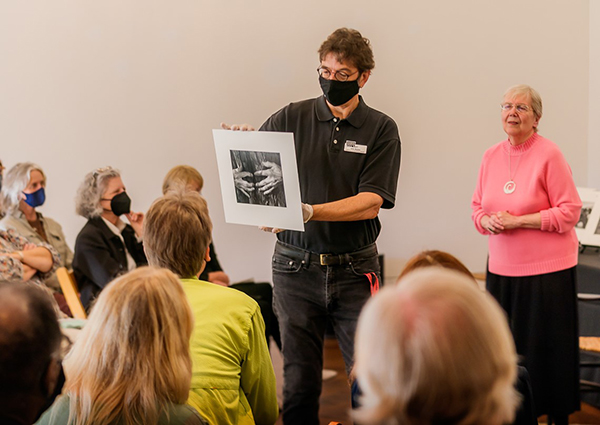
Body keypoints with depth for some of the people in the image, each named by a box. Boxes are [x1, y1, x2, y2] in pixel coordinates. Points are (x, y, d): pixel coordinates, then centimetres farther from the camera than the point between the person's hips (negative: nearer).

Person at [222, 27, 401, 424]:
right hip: (296, 266, 1)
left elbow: (370, 203, -9)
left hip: (354, 268, 0)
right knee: (299, 380, 4)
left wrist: (309, 212, -22)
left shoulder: (381, 129, 1)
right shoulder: (291, 119, 4)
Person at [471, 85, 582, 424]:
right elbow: (478, 207, 17)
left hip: (547, 270, -5)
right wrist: (488, 221, -6)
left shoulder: (549, 154, -9)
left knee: (547, 347, 0)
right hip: (502, 268, 5)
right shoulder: (492, 156, 9)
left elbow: (569, 212, -11)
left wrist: (517, 221, -15)